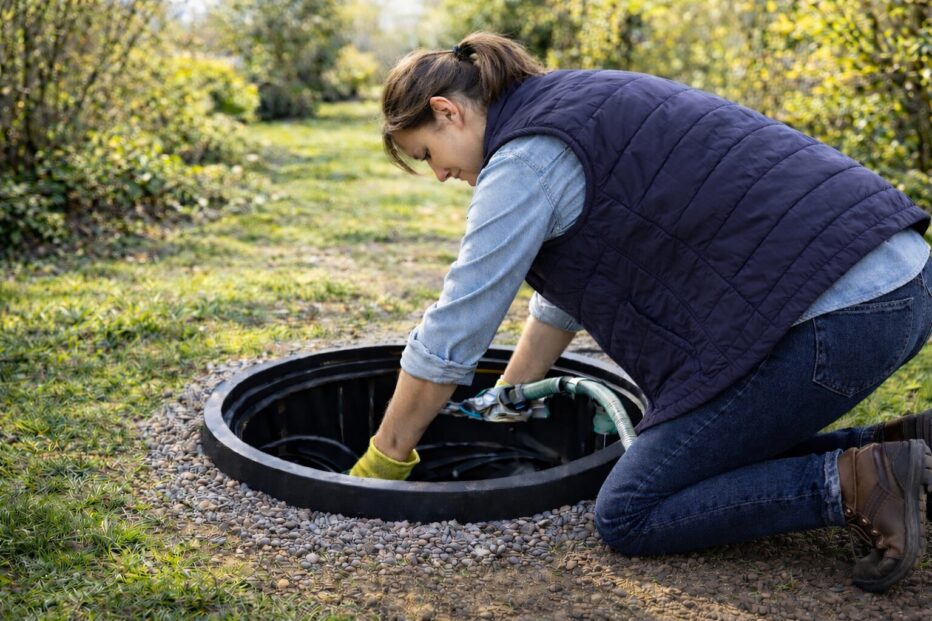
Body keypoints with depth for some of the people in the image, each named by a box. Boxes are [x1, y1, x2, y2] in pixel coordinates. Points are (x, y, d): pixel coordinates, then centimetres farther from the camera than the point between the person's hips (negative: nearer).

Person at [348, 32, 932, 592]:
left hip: (835, 311, -10)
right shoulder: (570, 106, 20)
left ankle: (858, 483, -6)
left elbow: (448, 337, -6)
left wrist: (380, 464, 8)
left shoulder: (528, 157, -9)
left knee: (629, 516, 0)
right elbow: (565, 290, 31)